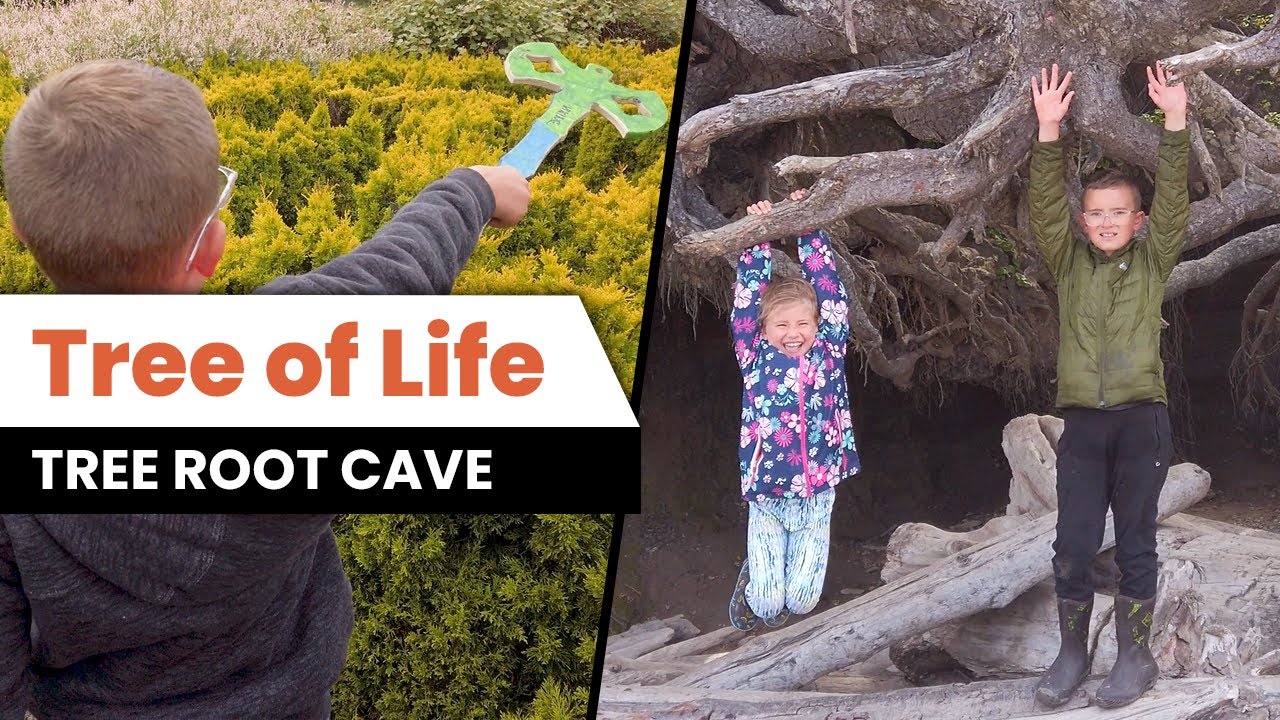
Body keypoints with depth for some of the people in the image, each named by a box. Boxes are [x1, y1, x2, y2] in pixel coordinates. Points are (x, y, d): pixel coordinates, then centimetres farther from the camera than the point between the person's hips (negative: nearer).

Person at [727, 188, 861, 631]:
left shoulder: (828, 352, -2)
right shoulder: (756, 359, -4)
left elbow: (828, 288, -6)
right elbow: (748, 300, -10)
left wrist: (809, 227, -9)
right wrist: (758, 236, -15)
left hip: (817, 498, 1)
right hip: (766, 500, -1)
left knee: (802, 601, 0)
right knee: (766, 603, -4)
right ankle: (752, 578, 31)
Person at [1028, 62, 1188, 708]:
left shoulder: (1153, 262, 6)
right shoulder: (1069, 264, 8)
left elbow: (1174, 200, -4)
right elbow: (1045, 206, -4)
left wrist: (1175, 121, -14)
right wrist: (1049, 130, -15)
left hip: (1141, 417, -1)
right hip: (1082, 419, 1)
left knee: (1135, 542, 5)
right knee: (1073, 545, 2)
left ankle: (1135, 657, 13)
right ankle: (1072, 653, 15)